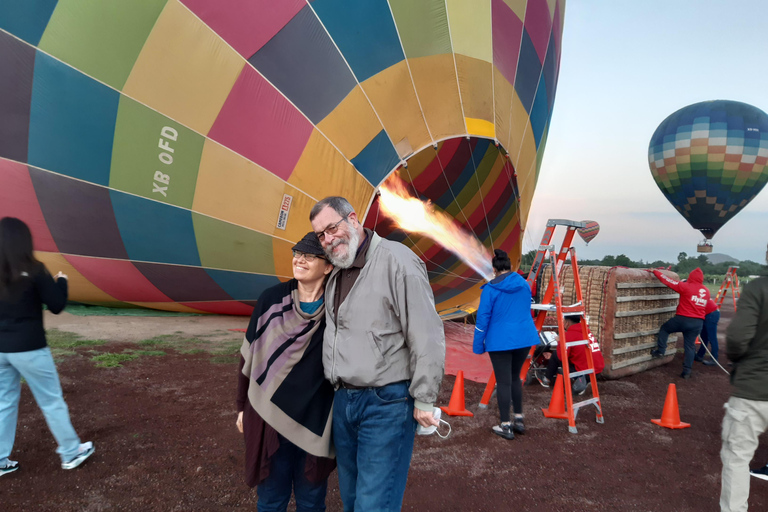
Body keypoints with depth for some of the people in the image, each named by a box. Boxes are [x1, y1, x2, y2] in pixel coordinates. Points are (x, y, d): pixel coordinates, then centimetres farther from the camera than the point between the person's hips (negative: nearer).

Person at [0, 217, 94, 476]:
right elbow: (57, 306, -9)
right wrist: (61, 281, 5)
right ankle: (71, 452, 19)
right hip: (28, 348, -5)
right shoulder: (33, 270, -14)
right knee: (52, 401, 7)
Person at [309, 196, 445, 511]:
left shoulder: (396, 260, -15)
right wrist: (339, 391, 17)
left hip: (386, 405, -8)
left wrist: (424, 401, -15)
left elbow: (427, 336, -18)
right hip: (343, 401, 8)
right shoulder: (336, 276, 12)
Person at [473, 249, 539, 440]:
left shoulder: (490, 289, -11)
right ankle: (519, 419, 25)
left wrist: (478, 344, -2)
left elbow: (483, 318, -10)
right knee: (515, 377, 21)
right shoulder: (524, 284, 5)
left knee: (503, 382, 3)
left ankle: (505, 426, 10)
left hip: (500, 341, -5)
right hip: (524, 338, 5)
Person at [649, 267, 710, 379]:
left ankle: (660, 350, 12)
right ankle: (687, 372, 11)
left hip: (683, 319, -5)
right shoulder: (706, 291, 9)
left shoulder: (686, 287, -10)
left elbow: (668, 281, -8)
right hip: (698, 323, 5)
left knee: (664, 329, 20)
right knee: (690, 346, 9)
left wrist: (655, 271, 1)